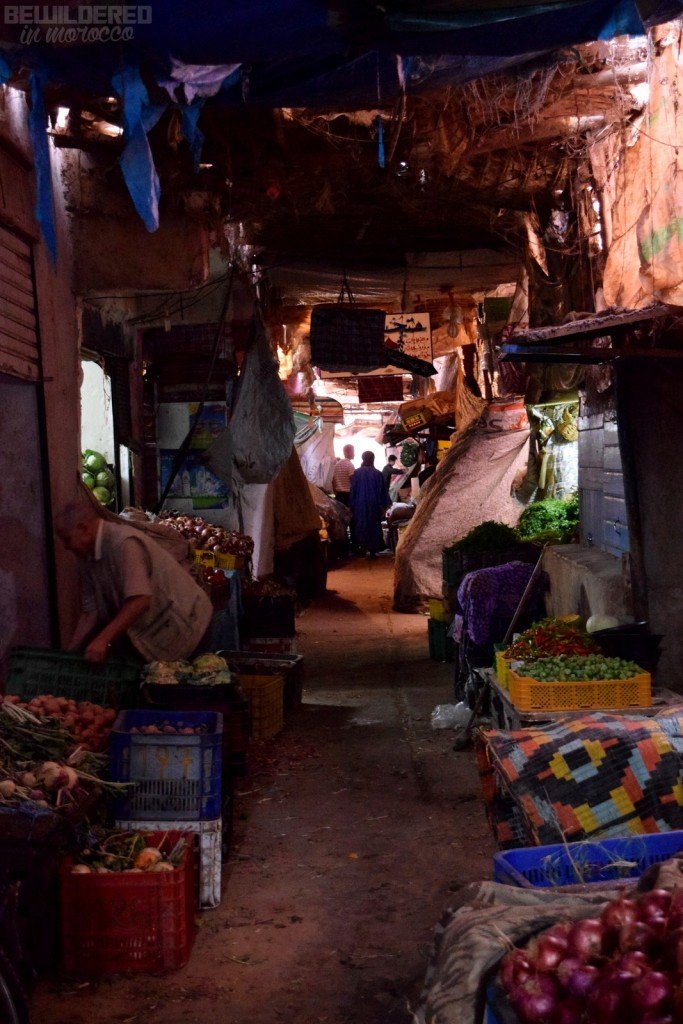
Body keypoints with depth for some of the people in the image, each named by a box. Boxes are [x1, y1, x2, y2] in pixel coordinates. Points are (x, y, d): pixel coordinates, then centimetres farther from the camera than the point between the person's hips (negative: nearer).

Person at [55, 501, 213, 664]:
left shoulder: (124, 543, -24)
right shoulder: (86, 556, 3)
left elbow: (139, 600, -33)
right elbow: (91, 610, 5)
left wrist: (103, 639, -35)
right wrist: (71, 653, 0)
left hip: (183, 621, -8)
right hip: (153, 627, 8)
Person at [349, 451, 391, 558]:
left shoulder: (357, 473, -7)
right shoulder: (377, 474, -7)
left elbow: (353, 489, -2)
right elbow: (383, 490, -5)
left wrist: (352, 505, 5)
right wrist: (384, 505, 2)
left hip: (360, 505, 0)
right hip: (374, 505, 0)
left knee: (361, 526, 13)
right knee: (374, 526, 7)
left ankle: (363, 547, 13)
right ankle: (373, 551, 5)